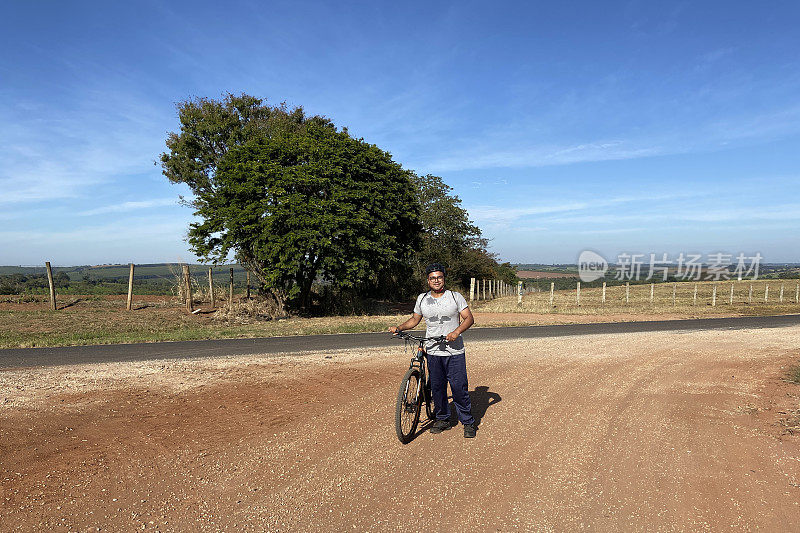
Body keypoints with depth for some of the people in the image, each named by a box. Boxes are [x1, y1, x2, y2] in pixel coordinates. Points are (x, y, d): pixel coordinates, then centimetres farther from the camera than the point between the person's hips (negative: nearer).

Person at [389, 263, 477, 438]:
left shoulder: (455, 297, 0)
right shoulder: (422, 299, 9)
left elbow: (469, 318, -4)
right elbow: (414, 319, 20)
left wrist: (456, 332, -21)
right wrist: (398, 328, 6)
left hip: (454, 351, -3)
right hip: (433, 352, 3)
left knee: (459, 387, -3)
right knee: (437, 387, 9)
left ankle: (468, 422, 12)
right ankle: (442, 419, 26)